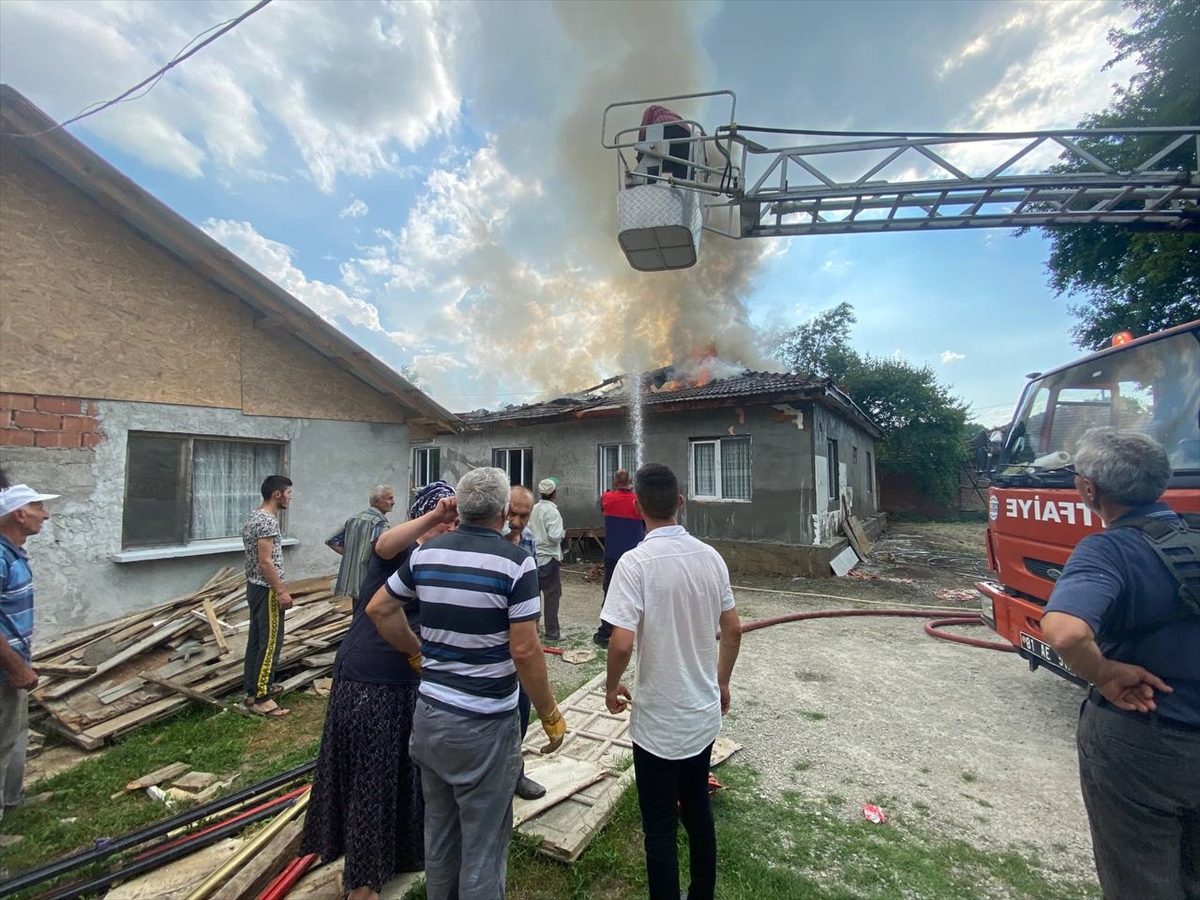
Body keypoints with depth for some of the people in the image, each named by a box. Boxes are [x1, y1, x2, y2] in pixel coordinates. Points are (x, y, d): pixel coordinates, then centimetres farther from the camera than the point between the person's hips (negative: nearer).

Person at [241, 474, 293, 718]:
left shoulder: (254, 517, 12)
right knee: (270, 642, -4)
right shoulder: (268, 520, -21)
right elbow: (265, 562, -24)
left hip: (254, 587, 11)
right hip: (267, 590, -11)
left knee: (256, 640, 16)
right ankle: (261, 699, 2)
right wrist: (281, 591, -20)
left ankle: (253, 688, 26)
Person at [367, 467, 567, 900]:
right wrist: (550, 716, -8)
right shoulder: (515, 561, -18)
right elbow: (524, 650, -20)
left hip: (429, 713, 6)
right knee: (483, 845, 13)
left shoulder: (425, 552, -2)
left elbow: (378, 609, 9)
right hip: (485, 723, -6)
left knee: (438, 829, 25)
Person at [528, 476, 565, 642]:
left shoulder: (534, 509, 4)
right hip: (549, 558, -7)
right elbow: (554, 536, -21)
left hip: (534, 557, 7)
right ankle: (552, 632, 10)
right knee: (552, 595, 4)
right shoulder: (552, 511, -16)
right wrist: (563, 532, -3)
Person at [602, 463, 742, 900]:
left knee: (660, 827, 14)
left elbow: (622, 642, -25)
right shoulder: (711, 556, -5)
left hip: (659, 721, -5)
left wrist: (612, 687, -5)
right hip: (704, 713, 6)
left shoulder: (637, 562, -22)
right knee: (698, 809, 25)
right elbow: (732, 630, 3)